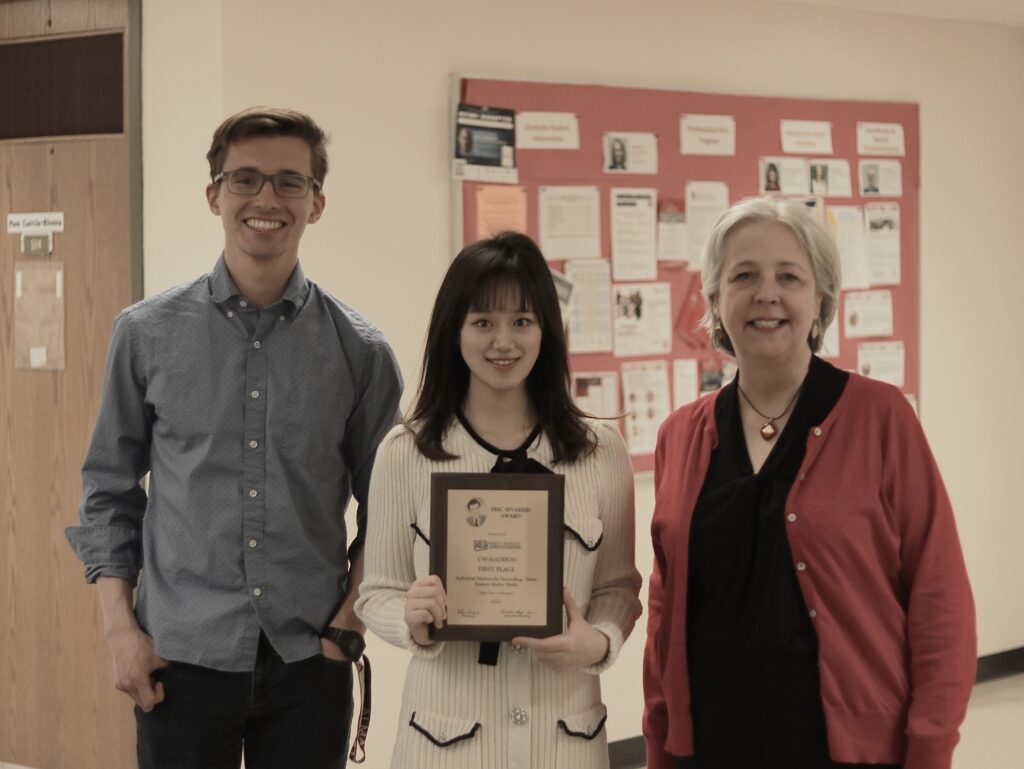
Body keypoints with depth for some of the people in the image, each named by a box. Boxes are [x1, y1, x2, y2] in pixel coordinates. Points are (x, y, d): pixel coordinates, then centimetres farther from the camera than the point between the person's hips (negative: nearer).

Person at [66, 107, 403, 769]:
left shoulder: (359, 350, 2)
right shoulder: (147, 334, 2)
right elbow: (108, 491, 7)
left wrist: (349, 621, -2)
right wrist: (120, 628, -1)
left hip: (308, 664, 1)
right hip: (182, 657, 0)